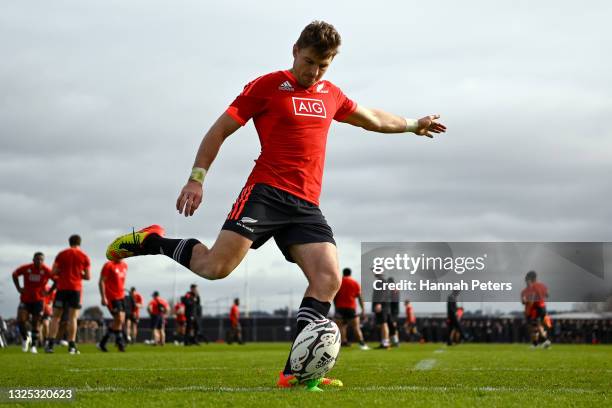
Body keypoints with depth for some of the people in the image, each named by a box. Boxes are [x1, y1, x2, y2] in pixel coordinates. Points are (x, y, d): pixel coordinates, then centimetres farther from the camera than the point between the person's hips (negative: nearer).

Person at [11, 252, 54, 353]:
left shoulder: (46, 270, -11)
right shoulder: (26, 268, -8)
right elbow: (14, 275, 10)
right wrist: (18, 288, 2)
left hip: (38, 300, -1)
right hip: (25, 299, 1)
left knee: (35, 323, 0)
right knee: (20, 320, -13)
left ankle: (33, 346, 14)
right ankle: (25, 338, 15)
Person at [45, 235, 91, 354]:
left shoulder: (62, 254, 5)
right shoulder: (84, 257, 4)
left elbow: (54, 271, 0)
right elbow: (88, 276, 3)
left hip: (62, 288, 0)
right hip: (76, 289, 0)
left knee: (56, 316, 5)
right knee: (73, 318, 0)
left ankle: (50, 344, -3)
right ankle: (71, 346, -5)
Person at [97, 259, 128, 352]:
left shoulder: (124, 265, 11)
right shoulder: (109, 265, -11)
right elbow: (101, 281, -12)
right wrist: (103, 297, -18)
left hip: (121, 297, 8)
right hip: (111, 298, -8)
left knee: (121, 321, 5)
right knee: (119, 319, -14)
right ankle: (119, 341, 3)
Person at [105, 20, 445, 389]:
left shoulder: (331, 95, 19)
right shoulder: (268, 86, 1)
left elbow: (372, 119, 39)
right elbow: (221, 130, 1)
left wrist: (413, 125, 48)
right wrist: (197, 179, -8)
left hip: (306, 206, 6)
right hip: (266, 192, -5)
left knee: (329, 278, -14)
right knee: (216, 267, -19)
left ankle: (295, 372, -12)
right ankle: (151, 241, 9)